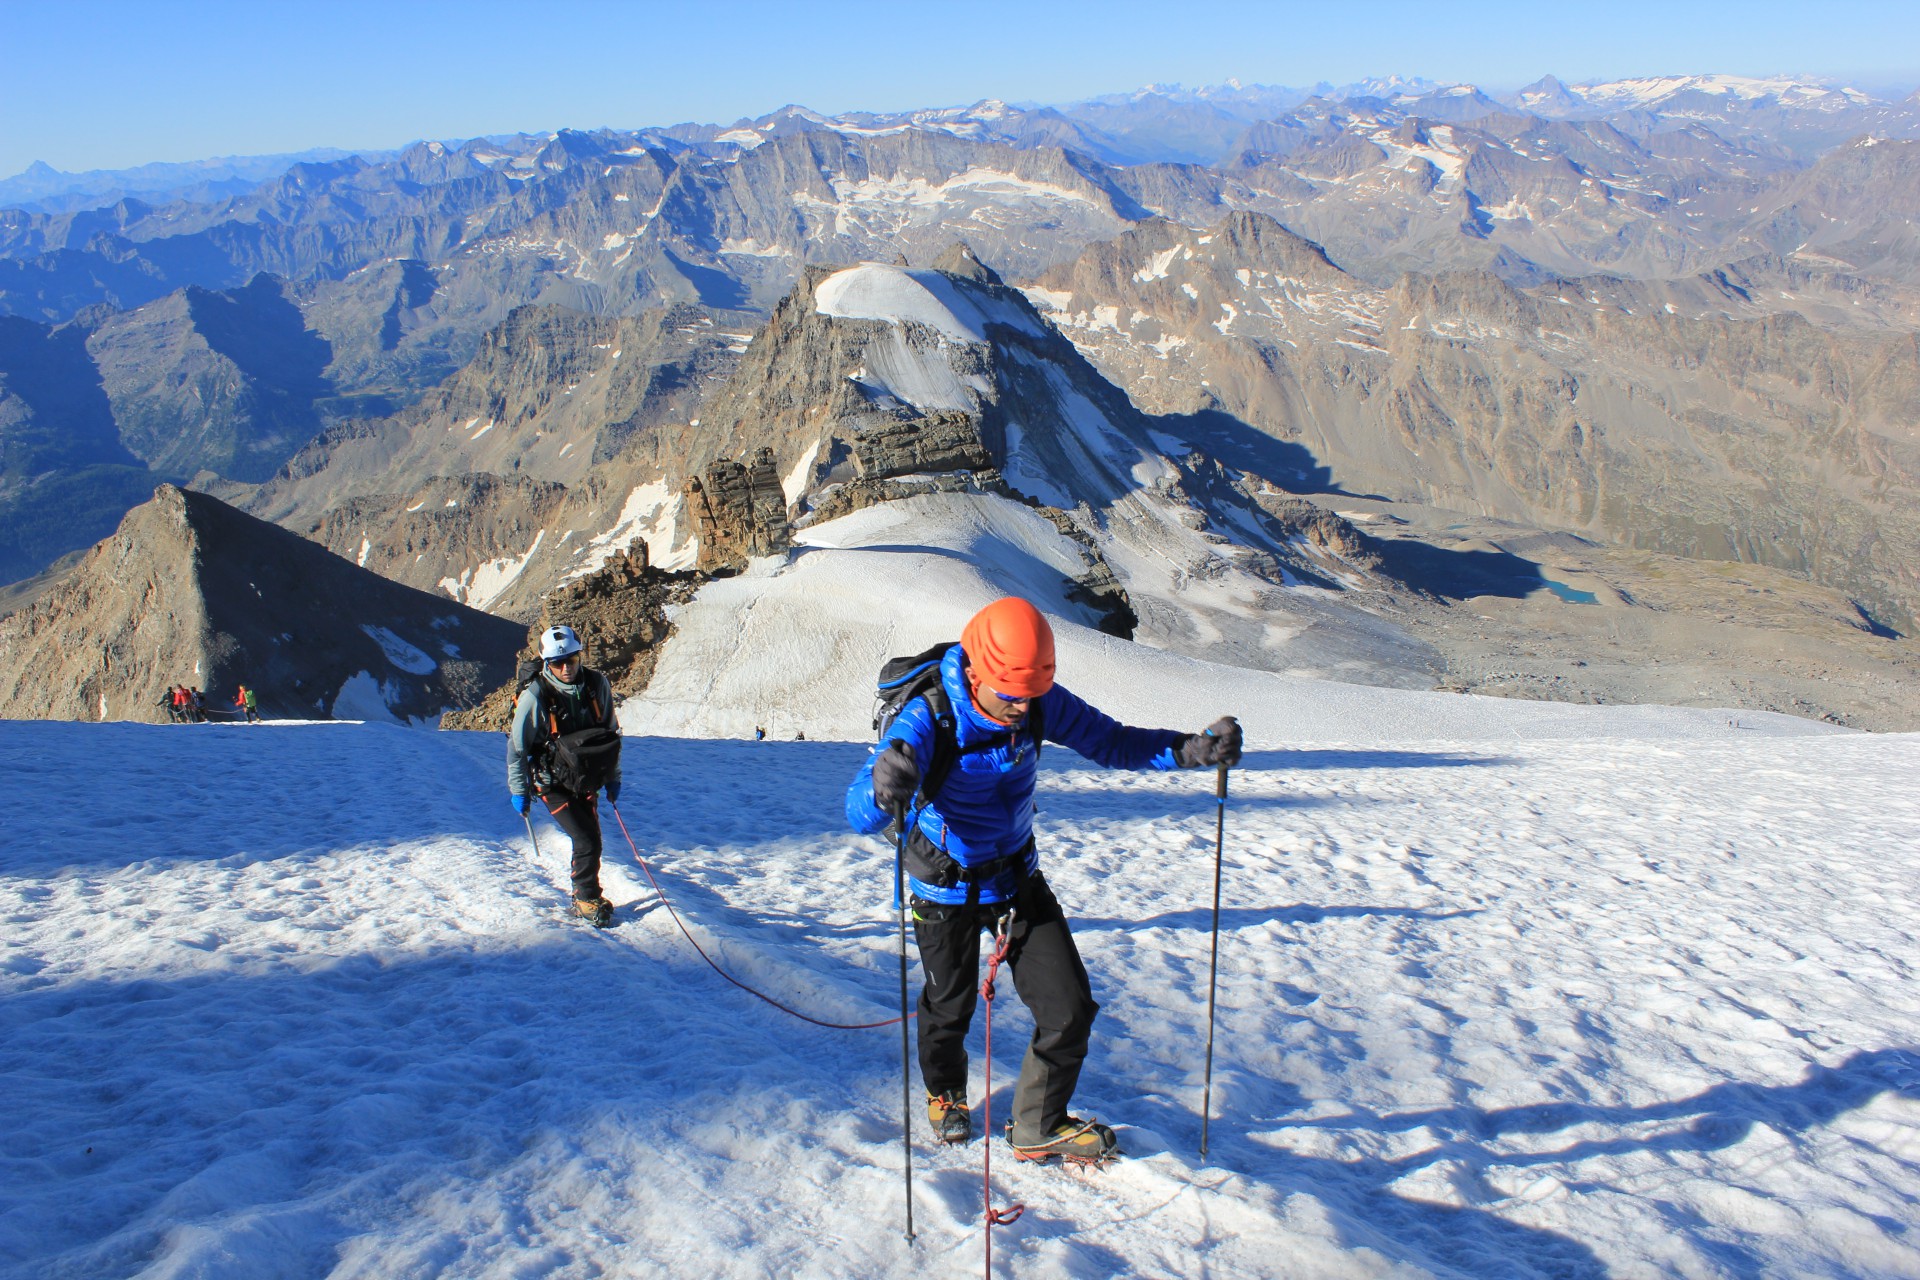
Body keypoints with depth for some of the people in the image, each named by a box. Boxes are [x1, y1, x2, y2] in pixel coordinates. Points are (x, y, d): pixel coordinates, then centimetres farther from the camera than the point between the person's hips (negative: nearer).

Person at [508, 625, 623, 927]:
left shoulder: (597, 685, -7)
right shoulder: (535, 696, -20)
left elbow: (610, 732, 8)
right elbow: (517, 746, -9)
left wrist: (613, 777, 11)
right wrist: (519, 791, -6)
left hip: (587, 780, 4)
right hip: (553, 784, -4)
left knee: (591, 840, 10)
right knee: (587, 841, -11)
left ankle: (585, 895, 32)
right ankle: (587, 898, 11)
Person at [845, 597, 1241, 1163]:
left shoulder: (1040, 703, -19)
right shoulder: (929, 719, -32)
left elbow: (1110, 742, -9)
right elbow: (860, 817, -39)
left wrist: (1194, 750, -26)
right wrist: (882, 788, -64)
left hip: (1019, 878, 4)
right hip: (947, 889, -3)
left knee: (1071, 1011, 0)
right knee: (950, 1007, 18)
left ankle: (1039, 1127, 25)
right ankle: (945, 1093, 52)